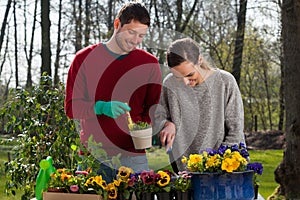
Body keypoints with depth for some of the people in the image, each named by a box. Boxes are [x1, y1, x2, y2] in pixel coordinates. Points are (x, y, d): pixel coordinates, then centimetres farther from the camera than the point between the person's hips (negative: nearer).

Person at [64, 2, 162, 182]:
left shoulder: (149, 64, 8)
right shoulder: (84, 59, 4)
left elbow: (153, 109, 12)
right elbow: (71, 107, 2)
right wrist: (101, 107, -17)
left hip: (133, 156, 1)